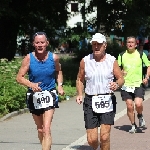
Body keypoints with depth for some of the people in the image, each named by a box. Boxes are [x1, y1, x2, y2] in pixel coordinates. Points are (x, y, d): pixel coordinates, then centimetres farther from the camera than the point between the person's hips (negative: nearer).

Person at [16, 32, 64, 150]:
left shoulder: (54, 58, -5)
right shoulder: (29, 58, -9)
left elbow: (58, 71, 16)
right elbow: (19, 77, -8)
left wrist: (60, 85, 1)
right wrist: (31, 84, -25)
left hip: (49, 95, -1)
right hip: (34, 96, 2)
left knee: (46, 129, -17)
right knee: (40, 129, 17)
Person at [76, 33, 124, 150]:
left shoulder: (112, 61, 3)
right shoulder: (85, 61, 5)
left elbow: (121, 78, 8)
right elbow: (80, 79, 16)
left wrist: (117, 84, -15)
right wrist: (80, 94, 1)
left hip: (108, 101, -1)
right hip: (90, 101, 1)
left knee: (104, 136, -12)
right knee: (92, 139, -1)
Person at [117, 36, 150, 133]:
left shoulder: (141, 55, 3)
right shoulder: (122, 56, 7)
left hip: (139, 84, -2)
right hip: (126, 84, 2)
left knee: (138, 104, -18)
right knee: (129, 106, 0)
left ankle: (140, 116, 15)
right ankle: (133, 125, 17)